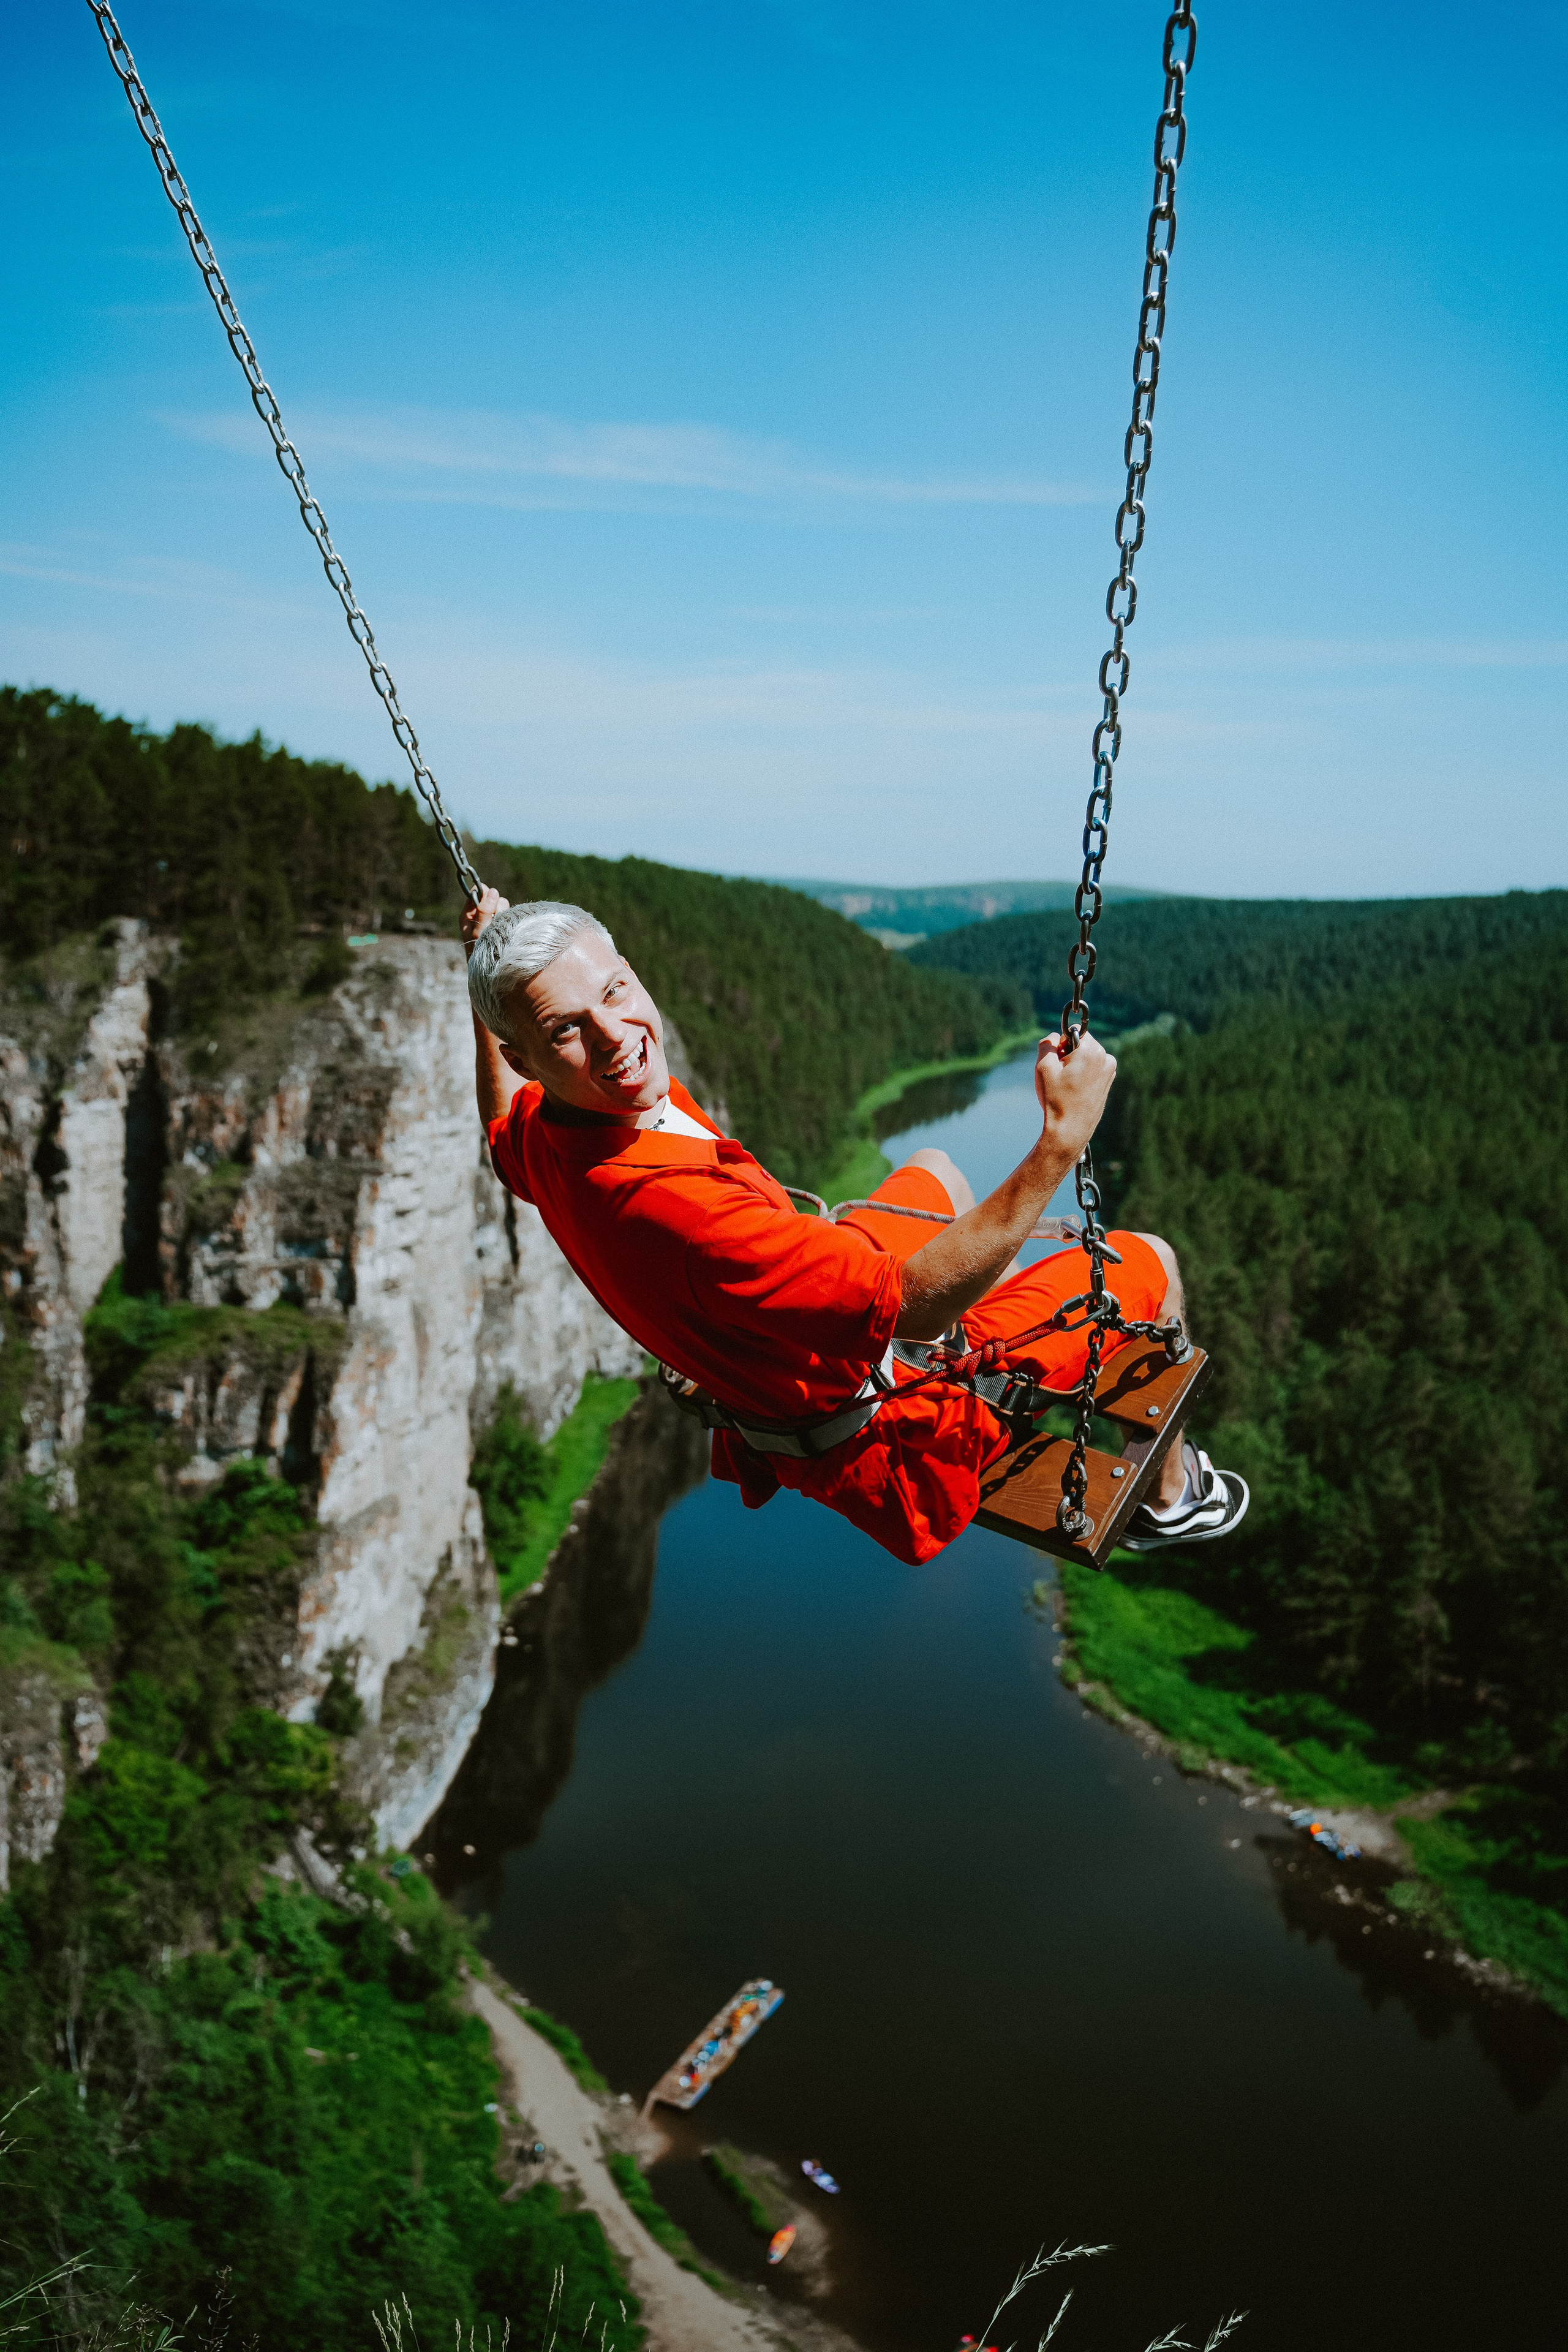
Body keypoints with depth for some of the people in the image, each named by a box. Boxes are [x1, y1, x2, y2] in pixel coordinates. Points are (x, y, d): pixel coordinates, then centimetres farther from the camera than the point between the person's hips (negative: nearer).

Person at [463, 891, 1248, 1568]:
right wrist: (1063, 1139, -41)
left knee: (933, 1169, 30)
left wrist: (482, 979, 17)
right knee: (1148, 1261, 7)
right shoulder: (673, 1204, -45)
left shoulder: (538, 1141, -16)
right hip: (885, 1437, -9)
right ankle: (1169, 1492, 35)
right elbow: (910, 1298, -41)